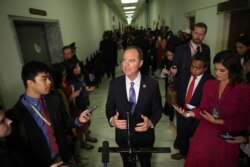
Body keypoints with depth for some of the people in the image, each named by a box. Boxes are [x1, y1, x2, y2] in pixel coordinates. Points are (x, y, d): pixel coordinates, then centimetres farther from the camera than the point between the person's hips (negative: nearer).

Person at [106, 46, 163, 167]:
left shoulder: (152, 84, -18)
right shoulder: (114, 84, -14)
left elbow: (157, 109, -8)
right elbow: (109, 107, -4)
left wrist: (151, 122, -27)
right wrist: (112, 120, -25)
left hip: (144, 136, 0)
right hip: (123, 137, 1)